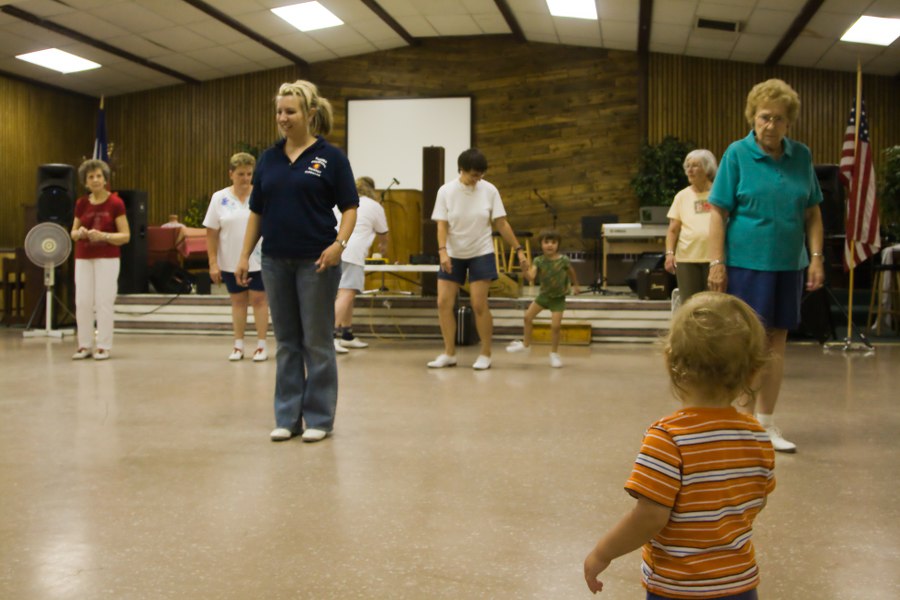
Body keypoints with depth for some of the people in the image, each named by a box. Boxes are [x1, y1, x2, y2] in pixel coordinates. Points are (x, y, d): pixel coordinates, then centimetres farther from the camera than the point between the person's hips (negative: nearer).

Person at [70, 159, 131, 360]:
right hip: (83, 258, 4)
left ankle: (103, 346, 4)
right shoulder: (81, 203, 7)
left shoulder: (115, 202, -5)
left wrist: (103, 236, -21)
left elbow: (126, 236, -6)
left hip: (107, 258, -4)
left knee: (104, 301, -4)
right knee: (82, 301, 1)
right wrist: (80, 233, -10)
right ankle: (84, 345, 10)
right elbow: (73, 233, 13)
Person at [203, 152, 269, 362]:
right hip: (230, 262, 2)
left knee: (259, 299, 2)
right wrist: (213, 262, -2)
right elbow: (211, 233, 2)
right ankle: (238, 346, 19)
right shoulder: (219, 198, 1)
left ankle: (261, 345, 9)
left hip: (258, 260, -2)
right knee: (238, 301, 10)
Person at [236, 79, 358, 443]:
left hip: (315, 262, -4)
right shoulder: (268, 159, 9)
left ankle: (319, 417, 12)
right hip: (276, 261, 5)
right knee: (286, 342, 10)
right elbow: (256, 211, 12)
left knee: (317, 341, 2)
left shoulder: (330, 157, -4)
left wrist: (340, 243, -21)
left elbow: (349, 208, -5)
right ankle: (288, 417, 18)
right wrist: (244, 255, 5)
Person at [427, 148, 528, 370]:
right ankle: (449, 354, 9)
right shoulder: (446, 191, -7)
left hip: (481, 254, -1)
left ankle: (486, 355, 7)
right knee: (444, 303, -4)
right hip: (453, 255, 1)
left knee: (479, 305, -6)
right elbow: (442, 225, -8)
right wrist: (443, 251, -23)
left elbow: (501, 223, -2)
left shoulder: (489, 190, -6)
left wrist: (519, 250, -3)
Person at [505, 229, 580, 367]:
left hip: (558, 298, -3)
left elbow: (571, 272, 3)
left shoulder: (564, 260, -19)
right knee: (528, 316, 6)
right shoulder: (538, 261, -15)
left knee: (555, 326, -8)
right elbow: (531, 277, -28)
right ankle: (525, 344, 27)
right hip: (543, 294, 3)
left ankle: (554, 353, 11)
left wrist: (575, 285, 16)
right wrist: (525, 270, -48)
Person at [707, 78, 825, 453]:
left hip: (788, 264, 4)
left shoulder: (801, 156, 6)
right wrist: (716, 263, -13)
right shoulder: (737, 154, -4)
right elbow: (718, 213, -6)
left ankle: (766, 422, 19)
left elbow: (813, 213, 11)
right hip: (746, 262, -4)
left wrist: (816, 257, 2)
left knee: (777, 341, 9)